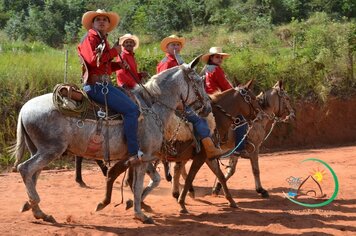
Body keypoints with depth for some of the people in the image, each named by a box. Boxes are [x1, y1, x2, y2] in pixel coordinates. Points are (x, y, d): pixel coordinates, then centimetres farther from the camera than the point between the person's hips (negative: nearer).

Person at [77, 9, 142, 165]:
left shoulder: (103, 41, 20)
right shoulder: (90, 38, -6)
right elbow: (93, 60, -22)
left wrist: (120, 65, 8)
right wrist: (114, 51, -12)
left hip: (105, 85, 10)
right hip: (95, 85, -10)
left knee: (134, 109, 6)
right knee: (131, 110, -18)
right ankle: (134, 154, -18)